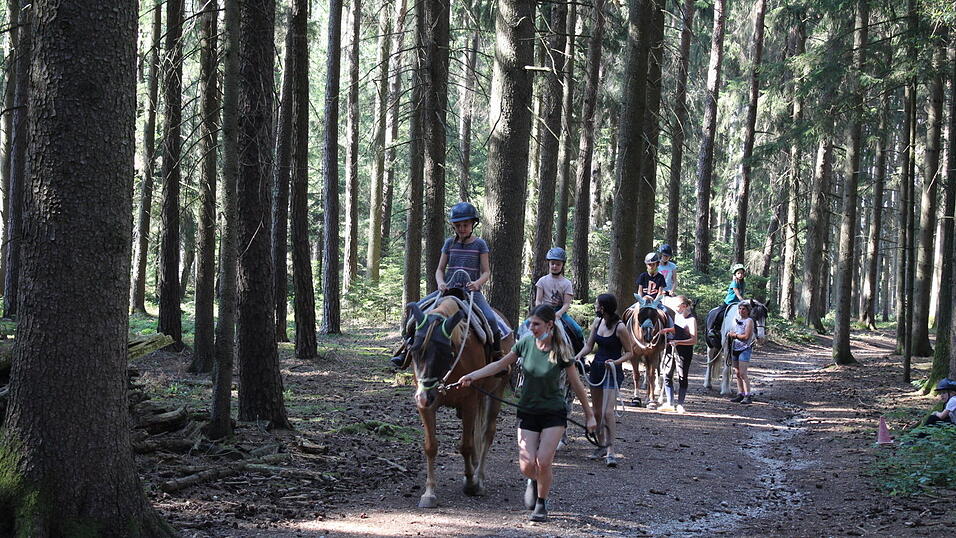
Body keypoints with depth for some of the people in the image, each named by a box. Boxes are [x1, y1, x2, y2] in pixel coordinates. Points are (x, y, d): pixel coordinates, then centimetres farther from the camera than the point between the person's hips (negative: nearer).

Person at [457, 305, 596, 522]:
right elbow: (500, 364, 6)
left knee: (543, 462, -12)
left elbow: (577, 385, -4)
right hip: (528, 412, 3)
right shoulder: (526, 343, -5)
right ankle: (535, 481, 30)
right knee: (527, 466, -7)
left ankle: (541, 503, 13)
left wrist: (589, 416, 1)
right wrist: (473, 376, -5)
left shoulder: (560, 351, -13)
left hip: (554, 414, -3)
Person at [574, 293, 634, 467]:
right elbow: (589, 345, 11)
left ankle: (610, 450, -9)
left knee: (607, 412, -15)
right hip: (596, 368, 7)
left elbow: (630, 352, -9)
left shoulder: (620, 328, -15)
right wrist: (580, 355, -8)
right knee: (596, 411, 12)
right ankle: (601, 446, 25)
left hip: (612, 372, -7)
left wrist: (616, 361, -24)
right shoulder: (597, 322, 5)